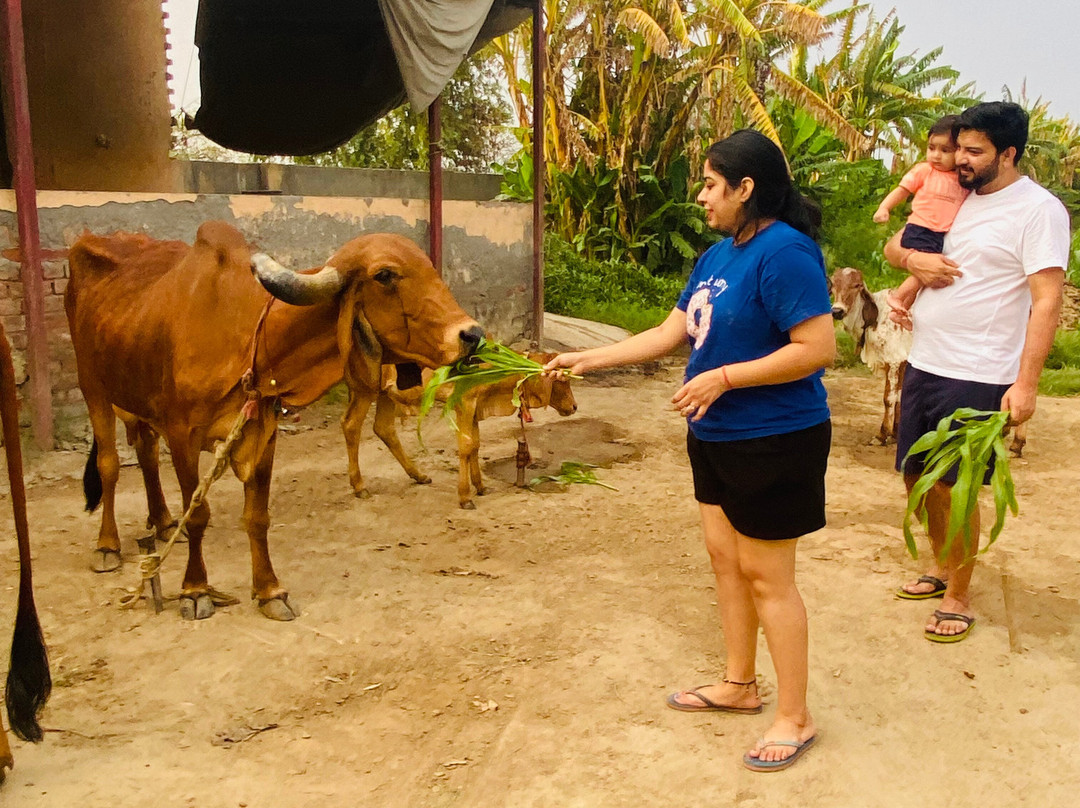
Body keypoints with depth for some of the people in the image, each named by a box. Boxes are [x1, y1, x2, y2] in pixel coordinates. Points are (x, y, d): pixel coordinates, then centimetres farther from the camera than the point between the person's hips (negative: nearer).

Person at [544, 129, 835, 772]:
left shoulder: (784, 252, -20)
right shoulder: (717, 256, 9)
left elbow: (818, 349, -24)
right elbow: (669, 334, 12)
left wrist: (724, 377, -24)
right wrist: (587, 359, 9)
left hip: (774, 440, -9)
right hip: (717, 436, 9)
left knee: (766, 574, 0)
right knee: (725, 556, 17)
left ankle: (795, 718, 17)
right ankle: (740, 684, 34)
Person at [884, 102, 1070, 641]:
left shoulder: (1038, 210, -9)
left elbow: (1046, 301, -15)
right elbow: (892, 245, 20)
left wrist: (1026, 383, -22)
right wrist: (912, 258, -5)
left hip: (977, 377, -7)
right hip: (923, 366, 7)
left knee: (954, 487, -1)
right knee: (917, 475, 15)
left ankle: (958, 598, 17)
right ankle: (942, 567, 37)